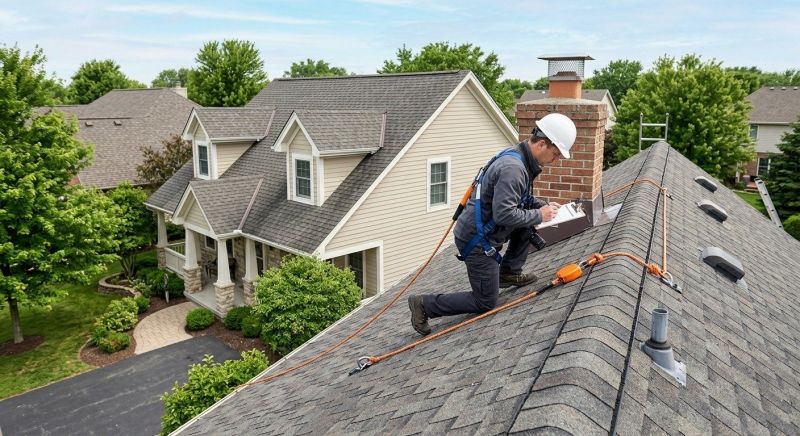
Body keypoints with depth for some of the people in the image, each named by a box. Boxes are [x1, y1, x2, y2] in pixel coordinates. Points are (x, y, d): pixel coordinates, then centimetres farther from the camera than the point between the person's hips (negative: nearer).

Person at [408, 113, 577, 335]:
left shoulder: (519, 158, 6)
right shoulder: (512, 168, -26)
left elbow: (521, 199, 21)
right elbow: (504, 214, -29)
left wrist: (543, 205, 7)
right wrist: (538, 215, -16)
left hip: (483, 230, 9)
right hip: (476, 241, -9)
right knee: (485, 303, 2)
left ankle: (509, 273, 21)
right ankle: (425, 304, 7)